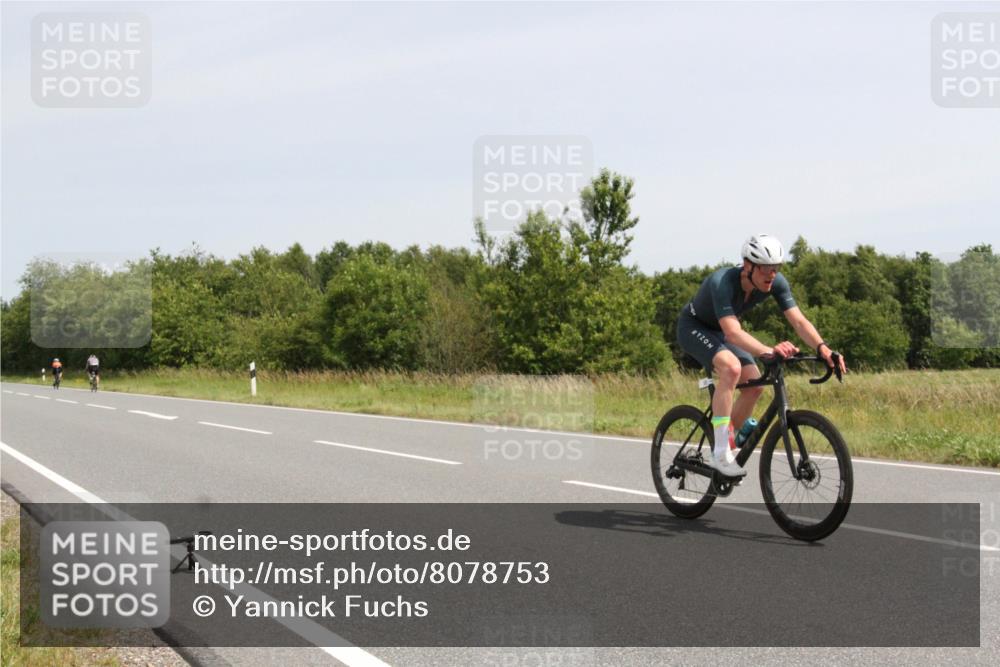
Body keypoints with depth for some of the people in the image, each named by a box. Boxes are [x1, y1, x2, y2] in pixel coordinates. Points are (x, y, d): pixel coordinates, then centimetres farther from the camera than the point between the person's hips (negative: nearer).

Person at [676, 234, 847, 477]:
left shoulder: (776, 282, -20)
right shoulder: (722, 282, -38)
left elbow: (798, 320, -24)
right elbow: (733, 332, -48)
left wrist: (822, 348, -42)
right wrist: (768, 350, -64)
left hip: (719, 330, 7)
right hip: (693, 327, -7)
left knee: (755, 386, -8)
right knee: (731, 367, -33)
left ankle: (721, 453, 9)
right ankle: (721, 453, -28)